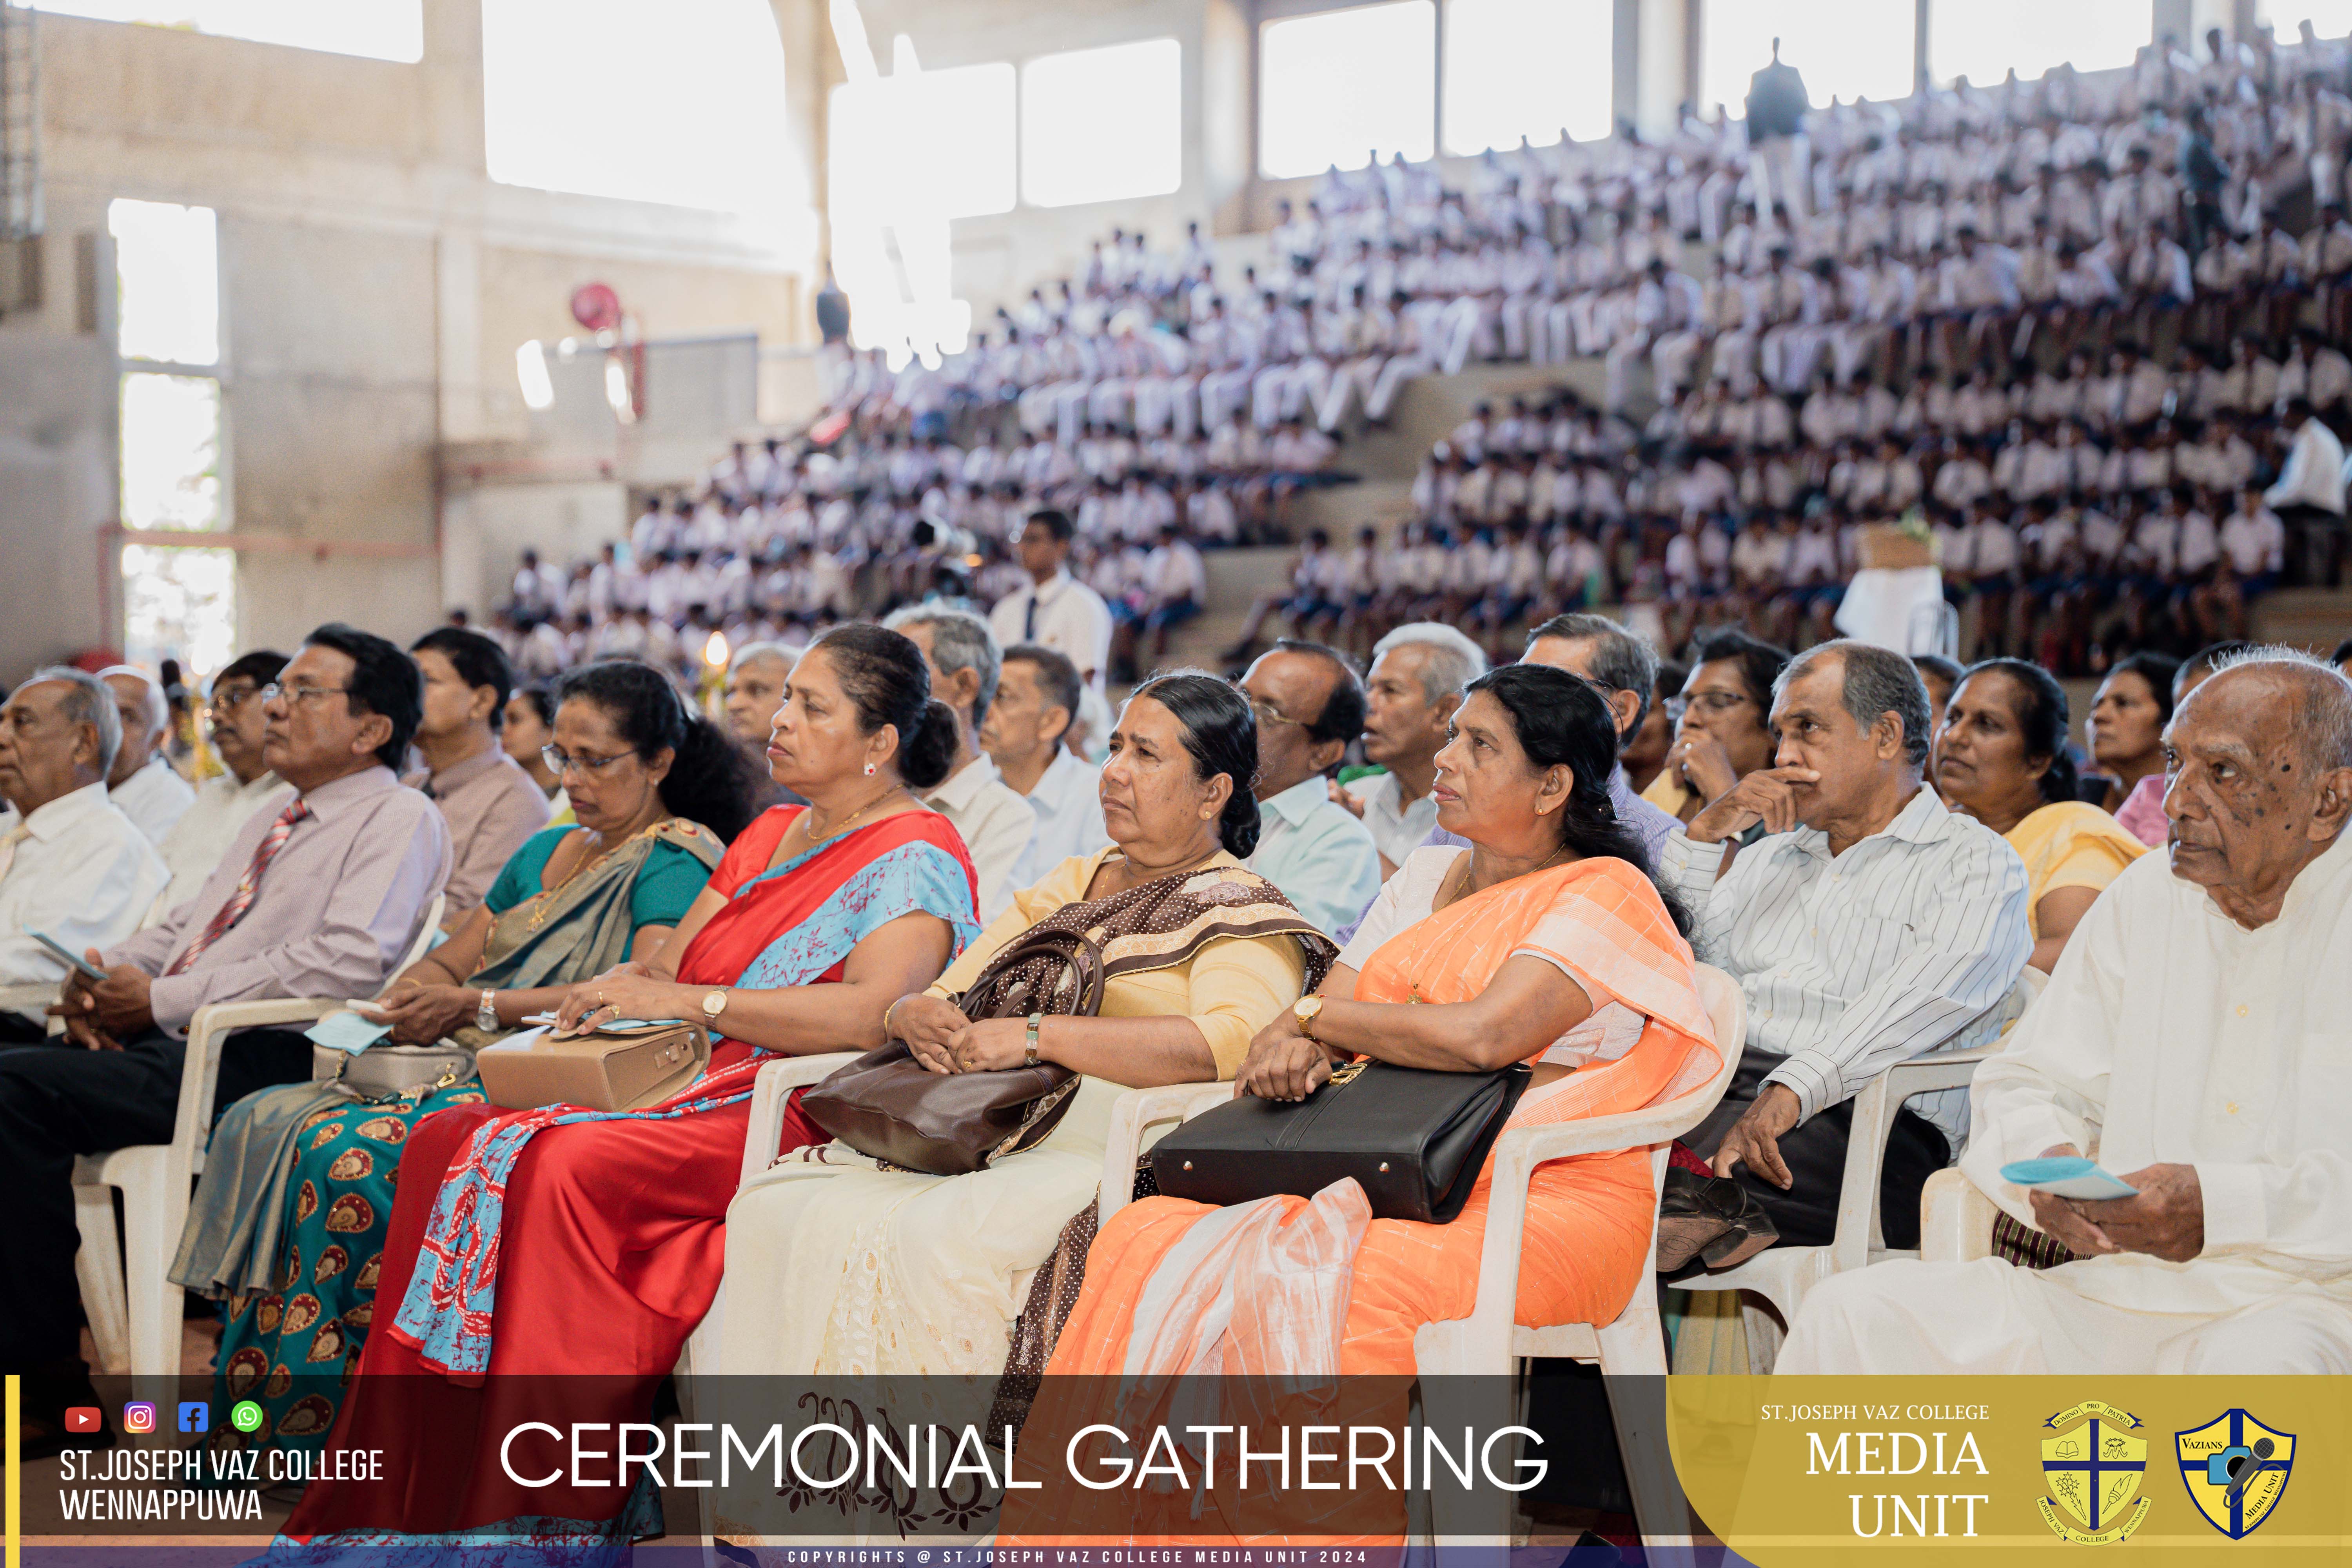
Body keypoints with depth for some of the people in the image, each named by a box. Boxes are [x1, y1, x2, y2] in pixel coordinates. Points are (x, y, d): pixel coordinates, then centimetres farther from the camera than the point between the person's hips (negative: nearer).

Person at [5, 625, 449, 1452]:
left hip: (264, 1060, -9)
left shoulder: (400, 819, -2)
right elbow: (185, 924, 30)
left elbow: (350, 961, -17)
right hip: (173, 1044, 9)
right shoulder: (269, 825, 27)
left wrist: (163, 999, -14)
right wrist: (107, 972, 5)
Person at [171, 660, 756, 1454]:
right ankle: (248, 1404, -15)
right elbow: (451, 957, 25)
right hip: (474, 1068, 9)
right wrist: (416, 992, -1)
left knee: (344, 1150, -29)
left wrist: (472, 1006, -17)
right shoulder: (547, 850, 23)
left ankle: (309, 1427, -21)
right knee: (261, 1119, -12)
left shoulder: (677, 863, -4)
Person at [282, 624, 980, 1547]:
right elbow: (671, 964, 22)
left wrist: (688, 1001, -18)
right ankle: (421, 1495, -17)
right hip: (691, 1092, 9)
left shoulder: (916, 857, -4)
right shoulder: (770, 835, 24)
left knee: (562, 1167, -31)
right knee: (446, 1143, -13)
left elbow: (873, 1014, -21)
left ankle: (565, 1515, -26)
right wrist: (622, 988, -3)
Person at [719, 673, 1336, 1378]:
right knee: (773, 1203, -15)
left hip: (1102, 1155, -7)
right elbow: (945, 996, 23)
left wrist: (1037, 1036, -21)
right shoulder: (1071, 882, 24)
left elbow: (1230, 1042, -19)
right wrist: (917, 1015, -3)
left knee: (934, 1235, -35)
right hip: (974, 1138, 7)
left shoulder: (1243, 912, 2)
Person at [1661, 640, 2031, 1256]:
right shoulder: (1769, 855, 32)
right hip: (1711, 1087, 6)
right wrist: (1708, 833, 15)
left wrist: (1796, 1088, -25)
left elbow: (1924, 998, -11)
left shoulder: (1975, 863, 9)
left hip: (1862, 1118, -5)